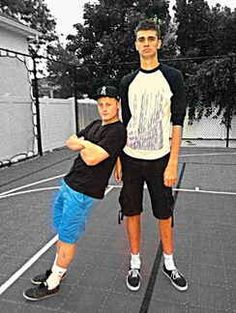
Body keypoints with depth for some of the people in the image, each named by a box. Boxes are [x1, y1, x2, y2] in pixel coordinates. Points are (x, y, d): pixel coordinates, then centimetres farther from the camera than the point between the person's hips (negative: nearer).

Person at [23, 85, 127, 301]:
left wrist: (82, 145, -3)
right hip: (68, 184, 9)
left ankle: (52, 284, 23)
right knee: (61, 232, 21)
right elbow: (70, 142, 13)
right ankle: (57, 270, 41)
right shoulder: (95, 125, 14)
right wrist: (84, 144, -6)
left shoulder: (117, 131, -14)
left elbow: (92, 158, -22)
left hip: (82, 192, -9)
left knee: (68, 238, 4)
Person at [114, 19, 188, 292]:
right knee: (132, 212, 9)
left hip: (159, 159, -2)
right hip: (130, 159, 2)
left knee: (164, 214, 8)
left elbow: (177, 123, -5)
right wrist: (118, 160, 5)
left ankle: (169, 264, 30)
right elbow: (123, 123, 9)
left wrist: (173, 163, -11)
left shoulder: (172, 78, -1)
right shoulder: (128, 82, 7)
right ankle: (135, 264, 27)